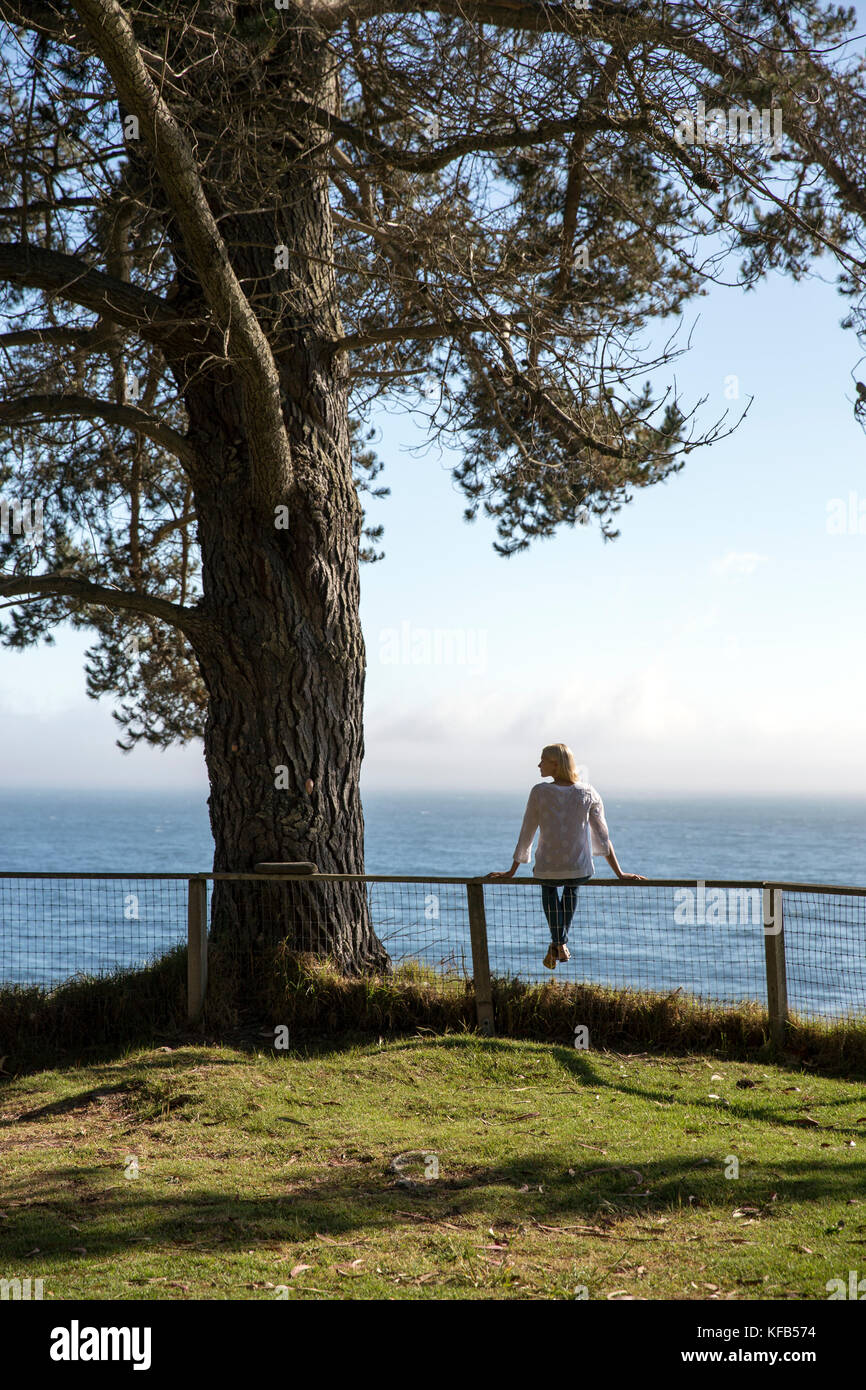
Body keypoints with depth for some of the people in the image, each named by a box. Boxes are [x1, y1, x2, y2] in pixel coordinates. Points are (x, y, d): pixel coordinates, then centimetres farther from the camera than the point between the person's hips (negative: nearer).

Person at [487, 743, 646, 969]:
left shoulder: (540, 792, -6)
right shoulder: (588, 793, 0)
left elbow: (526, 835, -1)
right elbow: (602, 836, 2)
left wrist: (512, 871, 9)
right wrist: (620, 874, 8)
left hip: (548, 868, -1)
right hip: (580, 870, 2)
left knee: (549, 887, 36)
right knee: (571, 888, 39)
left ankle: (559, 944, 28)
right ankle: (561, 941, 39)